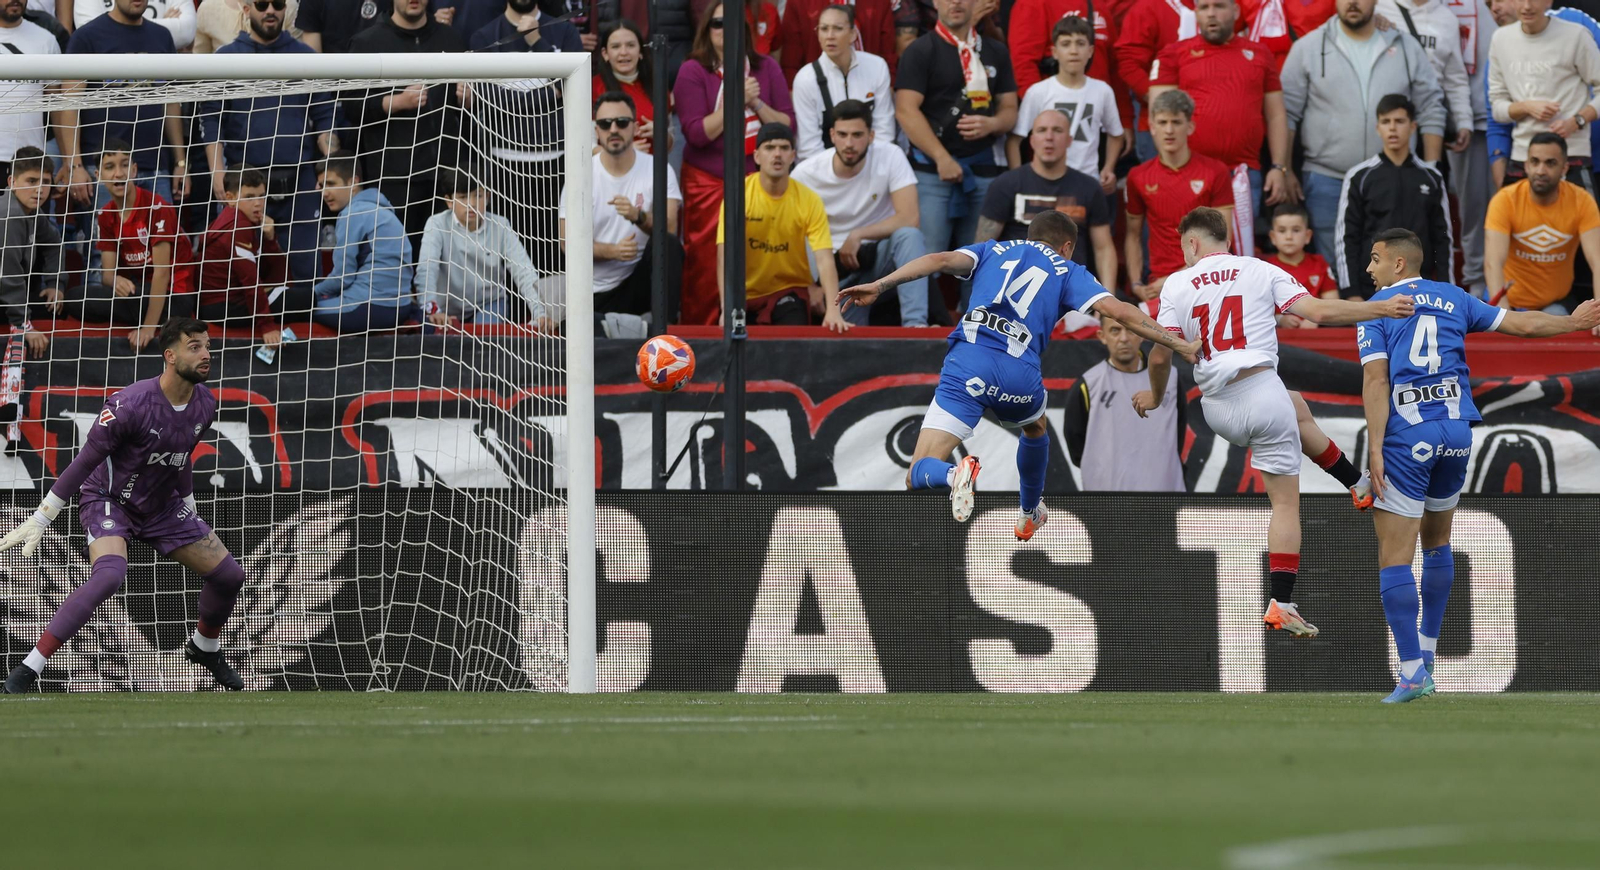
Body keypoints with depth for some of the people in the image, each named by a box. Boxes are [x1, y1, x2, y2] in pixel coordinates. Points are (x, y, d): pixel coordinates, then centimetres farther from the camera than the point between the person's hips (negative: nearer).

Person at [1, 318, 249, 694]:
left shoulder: (205, 404, -6)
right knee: (109, 574, -34)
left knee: (229, 575, 4)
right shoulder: (130, 404, -27)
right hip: (109, 500, -7)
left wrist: (189, 506, 26)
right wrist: (40, 519, -17)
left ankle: (205, 648, 36)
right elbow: (84, 462, -21)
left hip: (162, 507, 7)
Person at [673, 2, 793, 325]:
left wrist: (757, 104, -10)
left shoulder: (767, 68, 9)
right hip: (709, 182, -2)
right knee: (707, 266, -7)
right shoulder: (693, 71, -1)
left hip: (757, 176, 2)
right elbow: (697, 133, -10)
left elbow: (787, 125, 5)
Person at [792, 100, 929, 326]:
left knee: (908, 236, -33)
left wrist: (858, 236, -23)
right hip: (837, 267, 1)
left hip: (881, 256, -1)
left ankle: (915, 324, -42)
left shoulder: (891, 157, -14)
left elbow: (909, 219, -21)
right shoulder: (805, 174, -10)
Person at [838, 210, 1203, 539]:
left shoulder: (994, 251, 26)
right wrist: (1180, 345, 13)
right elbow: (1119, 311, 9)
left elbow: (942, 260, 7)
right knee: (1035, 428, 40)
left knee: (919, 477, -1)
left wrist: (879, 286, 0)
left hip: (968, 363, -1)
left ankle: (956, 473, -34)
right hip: (1020, 373, 1)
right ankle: (1029, 513, 54)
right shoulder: (1067, 271, 21)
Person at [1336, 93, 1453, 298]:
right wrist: (1352, 294, -6)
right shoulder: (1360, 177, 3)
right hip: (1372, 288, -2)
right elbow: (1347, 239, 1)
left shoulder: (1431, 179, 10)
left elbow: (1442, 239, 11)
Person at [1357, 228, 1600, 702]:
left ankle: (1412, 671, -14)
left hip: (1406, 438, -5)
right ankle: (1427, 652, 32)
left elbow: (1376, 381, -11)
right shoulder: (1453, 299, 12)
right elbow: (1520, 324, 15)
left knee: (1394, 557, -5)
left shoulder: (1376, 310, -1)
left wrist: (1375, 450, -14)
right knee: (1436, 542, 24)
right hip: (1456, 431, 5)